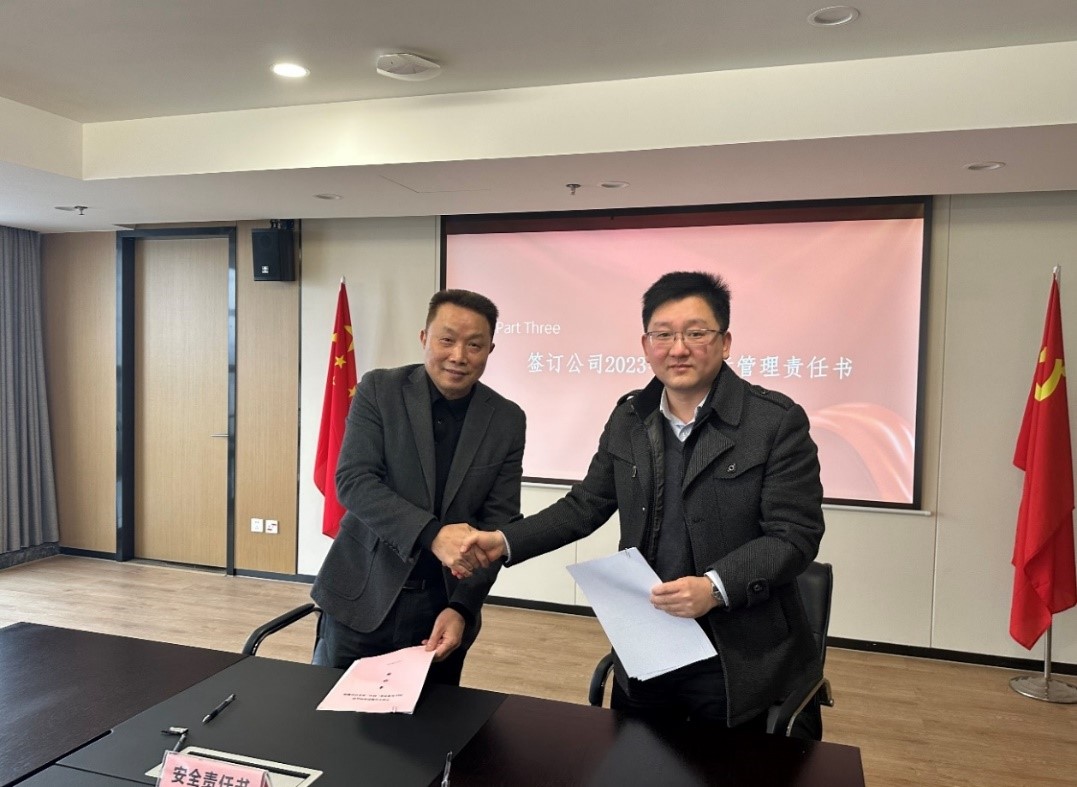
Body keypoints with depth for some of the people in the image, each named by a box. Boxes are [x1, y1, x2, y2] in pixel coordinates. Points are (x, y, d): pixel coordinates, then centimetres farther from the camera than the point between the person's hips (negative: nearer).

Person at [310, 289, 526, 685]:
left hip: (444, 609, 1)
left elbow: (498, 522, -4)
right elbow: (353, 481, -14)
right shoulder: (379, 390, -6)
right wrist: (432, 535, -27)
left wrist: (463, 607, -15)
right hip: (362, 599, -1)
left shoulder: (507, 421, -3)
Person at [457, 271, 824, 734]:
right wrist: (505, 542, -3)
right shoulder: (628, 419, 2)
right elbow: (585, 506, 8)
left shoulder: (777, 421, -12)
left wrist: (716, 587, -27)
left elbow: (795, 535, -14)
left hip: (736, 661, -4)